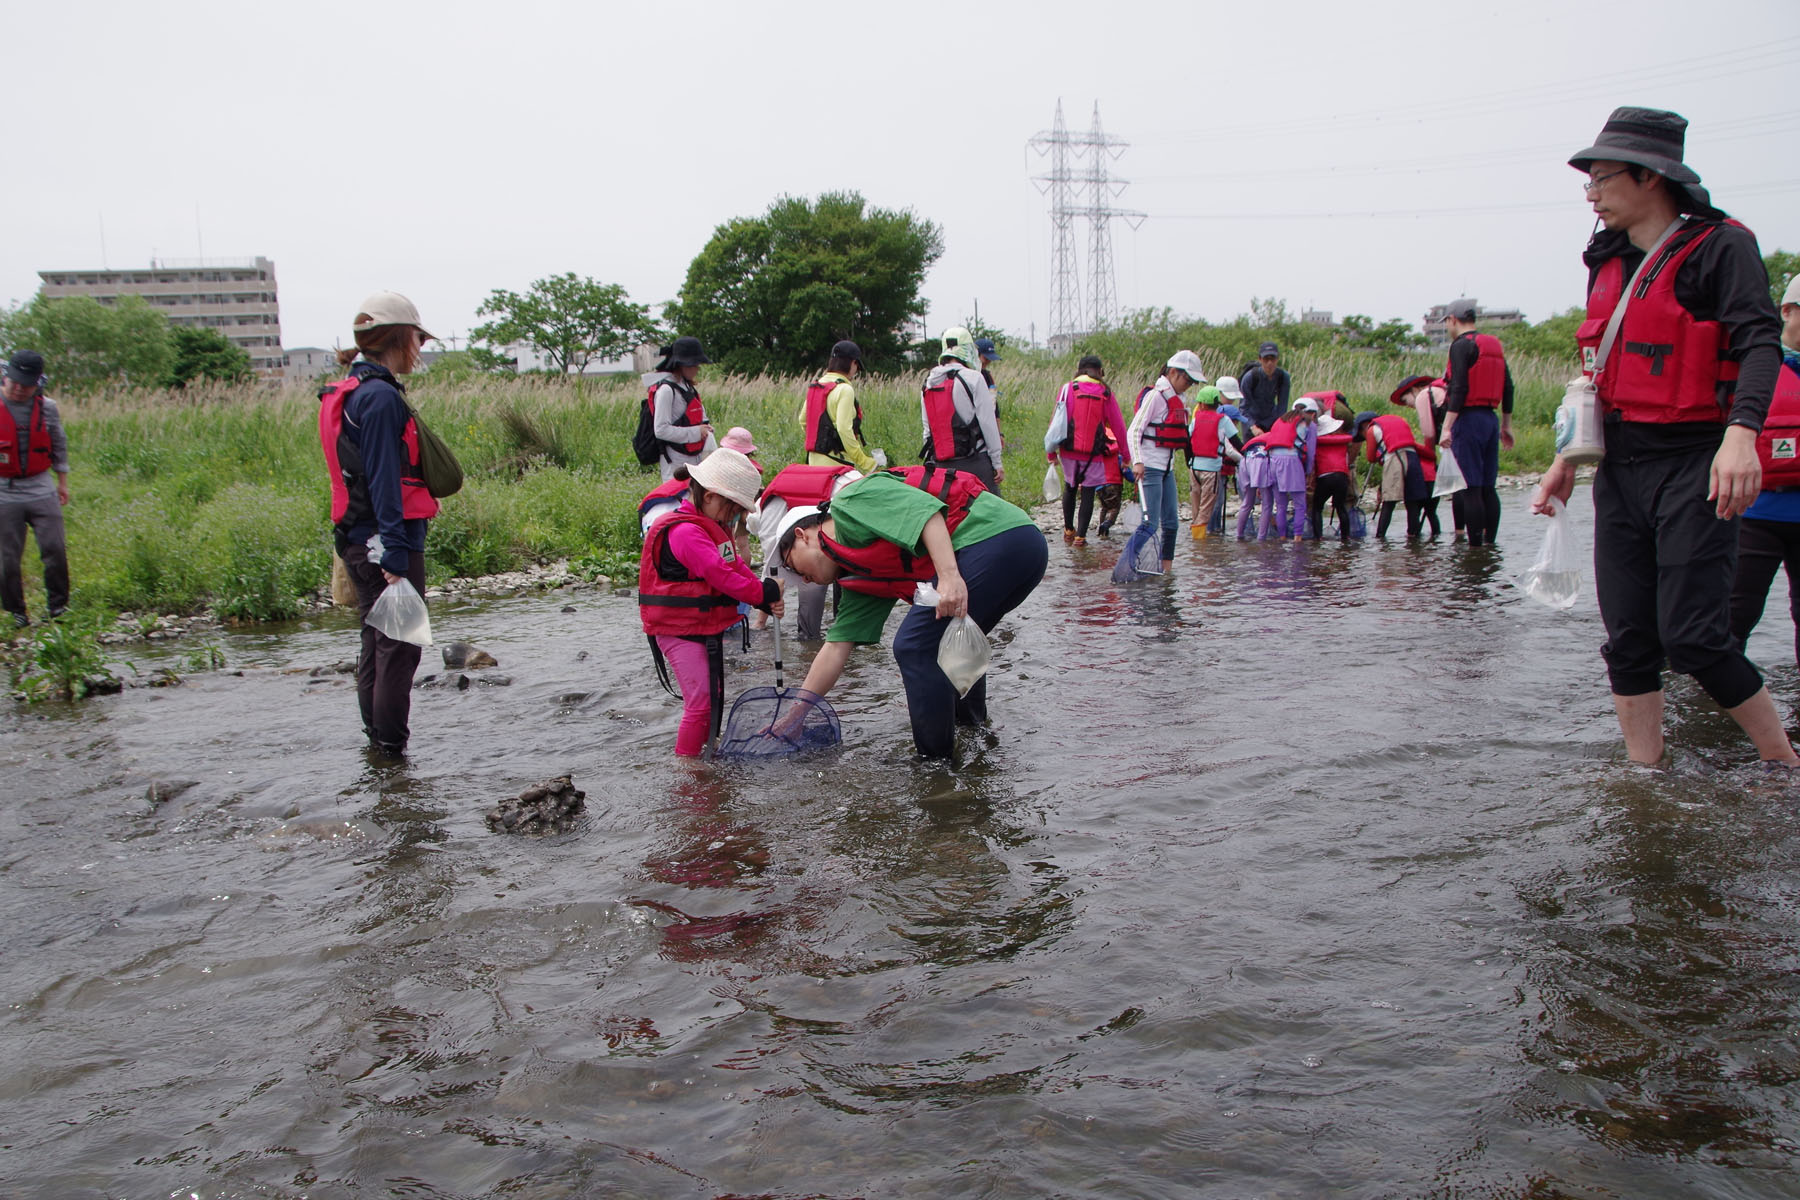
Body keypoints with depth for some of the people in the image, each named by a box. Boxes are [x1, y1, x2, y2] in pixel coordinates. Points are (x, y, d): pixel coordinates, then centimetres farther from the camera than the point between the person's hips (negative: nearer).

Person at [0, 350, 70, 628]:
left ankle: (57, 606, 12)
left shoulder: (47, 408, 2)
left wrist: (62, 481, 17)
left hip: (42, 490, 1)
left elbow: (59, 446, 15)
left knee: (55, 550, -2)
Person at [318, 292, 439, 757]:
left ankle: (376, 737, 26)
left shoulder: (351, 394, 15)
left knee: (377, 640, 17)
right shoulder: (381, 396, -15)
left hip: (359, 540, 10)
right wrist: (395, 556, -23)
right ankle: (390, 745, 3)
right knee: (399, 644, -3)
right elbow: (384, 482, -20)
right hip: (386, 542, -10)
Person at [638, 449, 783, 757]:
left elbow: (737, 566, 10)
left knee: (713, 696, 19)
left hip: (709, 627, 10)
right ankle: (686, 763, 3)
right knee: (700, 701, -7)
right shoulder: (686, 532, -24)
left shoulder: (715, 527, 11)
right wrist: (765, 592, -17)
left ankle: (707, 749, 32)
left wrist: (767, 602, -3)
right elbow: (722, 577, -26)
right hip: (680, 631, -10)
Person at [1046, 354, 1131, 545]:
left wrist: (1051, 450, 5)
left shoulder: (1068, 388, -1)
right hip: (1094, 453, -1)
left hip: (1069, 451, 2)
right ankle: (1081, 535, 1)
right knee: (1088, 493, 5)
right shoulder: (1106, 393, -1)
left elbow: (1055, 420, -1)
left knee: (1070, 489, 19)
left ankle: (1068, 530, 26)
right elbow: (1118, 426, 2)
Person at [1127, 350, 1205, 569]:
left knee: (1171, 522, 8)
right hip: (1150, 467, -9)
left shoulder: (1175, 399, 15)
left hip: (1167, 468, 9)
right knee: (1151, 523, -13)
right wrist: (1137, 462, -30)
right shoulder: (1155, 395, -12)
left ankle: (1165, 570, 14)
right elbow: (1133, 431, -18)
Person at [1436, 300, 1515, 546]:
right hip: (1490, 419, 8)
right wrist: (1506, 426, 23)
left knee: (1471, 489, -7)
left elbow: (1459, 389, -18)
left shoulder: (1461, 345, -8)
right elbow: (1507, 387, 17)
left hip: (1468, 419, -8)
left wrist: (1446, 427, -20)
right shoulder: (1495, 345, 16)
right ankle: (1489, 542, 14)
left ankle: (1475, 546, -8)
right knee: (1488, 487, 11)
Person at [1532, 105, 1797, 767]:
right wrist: (1569, 457, 17)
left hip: (1692, 464, -6)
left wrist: (1741, 433, -31)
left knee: (1691, 636, -10)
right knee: (1628, 640, 4)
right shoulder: (1609, 262, 16)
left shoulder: (1719, 246, -4)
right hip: (1619, 468, 7)